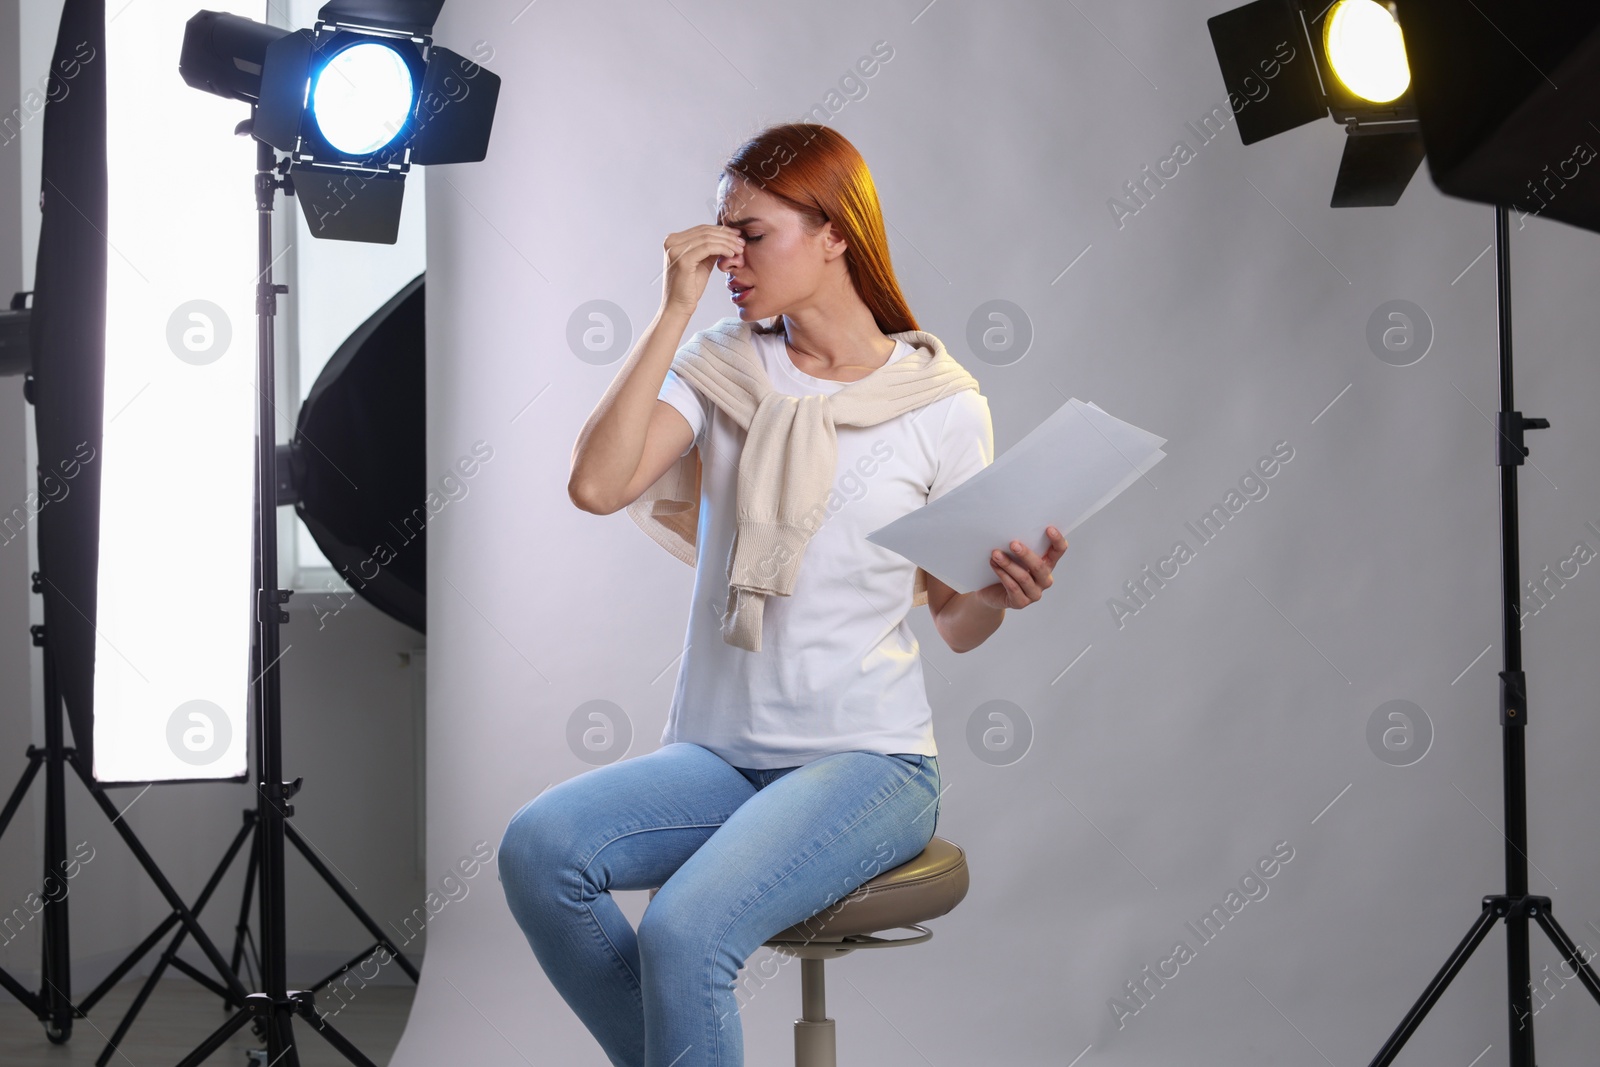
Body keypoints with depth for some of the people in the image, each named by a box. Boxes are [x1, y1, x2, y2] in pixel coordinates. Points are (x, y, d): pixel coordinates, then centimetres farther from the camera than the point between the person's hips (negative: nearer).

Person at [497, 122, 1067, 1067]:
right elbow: (597, 486, -12)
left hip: (871, 759, -4)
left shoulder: (943, 402, 0)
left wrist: (1003, 593, -17)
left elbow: (956, 623, 6)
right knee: (537, 848, -25)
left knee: (686, 932, -30)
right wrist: (676, 311, -10)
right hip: (720, 754, 4)